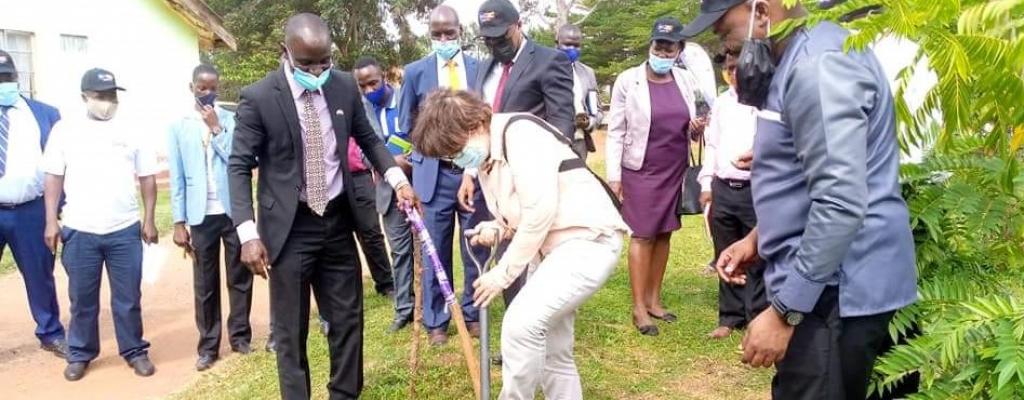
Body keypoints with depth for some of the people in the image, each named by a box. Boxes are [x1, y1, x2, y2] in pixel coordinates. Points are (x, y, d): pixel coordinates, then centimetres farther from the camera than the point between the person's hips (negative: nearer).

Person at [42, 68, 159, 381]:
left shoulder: (131, 132, 3)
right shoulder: (65, 130, 2)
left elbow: (147, 177, 5)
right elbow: (54, 177, 3)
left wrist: (149, 220, 1)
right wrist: (51, 222, -1)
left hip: (125, 230, 0)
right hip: (79, 231, 0)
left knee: (128, 298, 7)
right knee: (82, 299, 10)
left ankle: (135, 351, 20)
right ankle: (80, 354, 25)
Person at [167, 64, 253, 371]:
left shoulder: (232, 120, 2)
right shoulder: (178, 126, 3)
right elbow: (177, 178, 2)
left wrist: (216, 129, -12)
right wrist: (178, 221, -1)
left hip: (234, 210, 0)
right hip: (201, 216, 0)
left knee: (240, 278, 9)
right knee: (205, 285, 7)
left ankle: (240, 336, 22)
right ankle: (208, 345, 16)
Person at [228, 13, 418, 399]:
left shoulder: (345, 86, -1)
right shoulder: (259, 97, -11)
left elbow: (368, 138, 12)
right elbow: (239, 166, -8)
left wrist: (397, 178, -4)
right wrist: (248, 233, -18)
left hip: (337, 220, 4)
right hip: (289, 227, -3)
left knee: (348, 318, 13)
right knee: (291, 329, 7)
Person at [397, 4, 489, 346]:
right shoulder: (415, 72, 2)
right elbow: (406, 126, 9)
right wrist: (417, 162, 2)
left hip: (475, 170, 1)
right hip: (434, 173, -1)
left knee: (476, 248, 9)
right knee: (435, 251, 6)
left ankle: (472, 314, 25)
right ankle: (436, 321, 19)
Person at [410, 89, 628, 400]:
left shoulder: (519, 131, -17)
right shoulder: (486, 160, 11)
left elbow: (541, 211, -22)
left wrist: (504, 273, -14)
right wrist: (495, 229, -3)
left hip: (589, 239, -10)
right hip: (558, 246, 10)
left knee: (521, 323, -21)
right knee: (553, 352, 12)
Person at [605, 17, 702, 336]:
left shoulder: (686, 81, 3)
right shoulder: (628, 81, -8)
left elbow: (693, 123, 15)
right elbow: (615, 131, -6)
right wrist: (614, 176, -11)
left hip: (676, 171, 4)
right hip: (641, 171, -4)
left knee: (664, 234, 10)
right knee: (643, 236, 0)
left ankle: (653, 299, 22)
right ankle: (638, 307, 9)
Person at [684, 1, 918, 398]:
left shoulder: (818, 64, -20)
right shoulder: (799, 60, 14)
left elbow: (841, 203, -27)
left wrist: (784, 312, -23)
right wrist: (758, 238, 16)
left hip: (834, 292, -10)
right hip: (819, 283, 10)